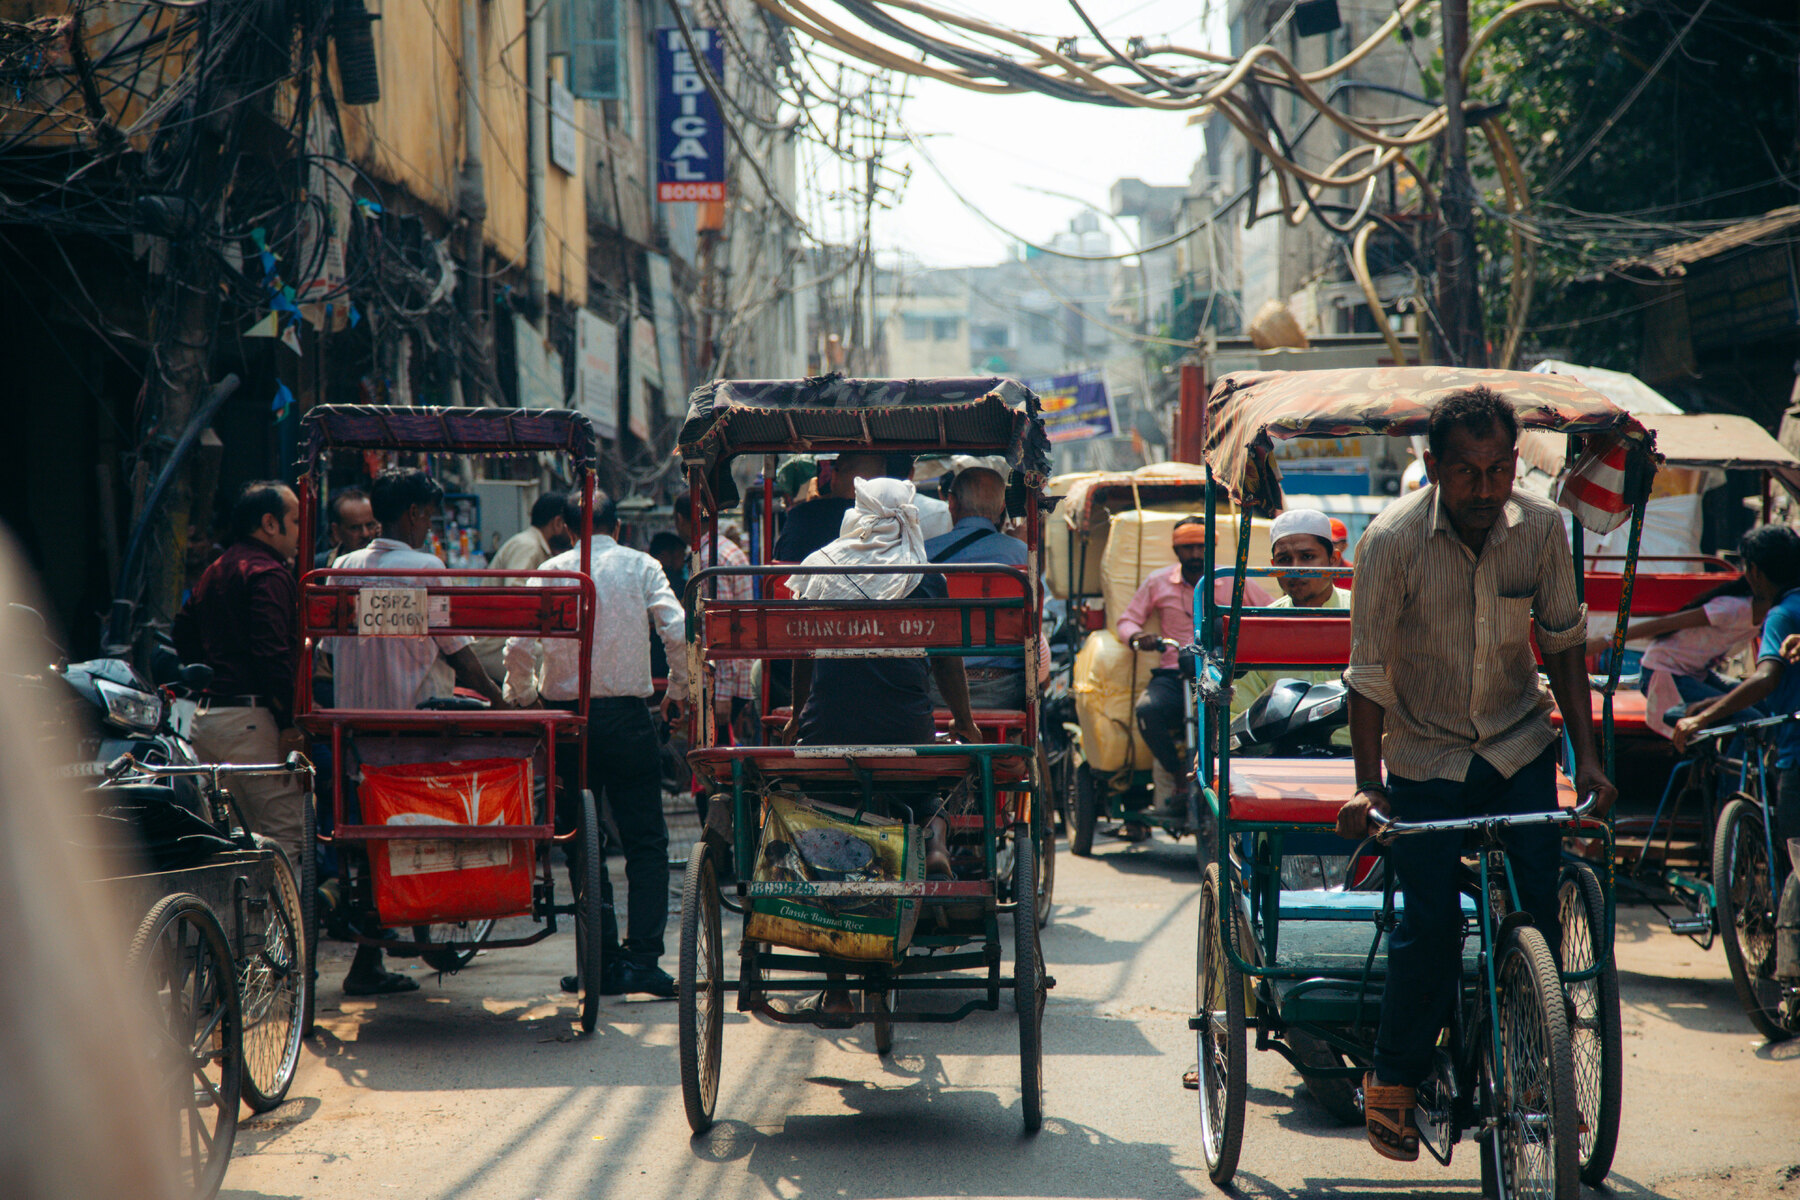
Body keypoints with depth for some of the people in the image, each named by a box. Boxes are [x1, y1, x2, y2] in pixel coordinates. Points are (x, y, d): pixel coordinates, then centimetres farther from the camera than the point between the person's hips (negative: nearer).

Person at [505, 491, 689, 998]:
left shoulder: (551, 571, 4)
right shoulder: (640, 566, 3)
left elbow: (519, 646, -7)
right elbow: (679, 632, -8)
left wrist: (524, 699, 8)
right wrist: (677, 690, 6)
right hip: (628, 714, -1)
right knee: (645, 841, 4)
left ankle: (601, 959, 6)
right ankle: (641, 958, -5)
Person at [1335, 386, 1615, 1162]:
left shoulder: (1541, 528, -11)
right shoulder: (1393, 539, -19)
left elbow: (1563, 644, 2)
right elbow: (1369, 674, -14)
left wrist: (1587, 756, -2)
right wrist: (1366, 786, -18)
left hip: (1520, 748, 2)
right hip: (1424, 757, -2)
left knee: (1540, 911, -8)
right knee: (1430, 925, -5)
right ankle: (1393, 1084, 13)